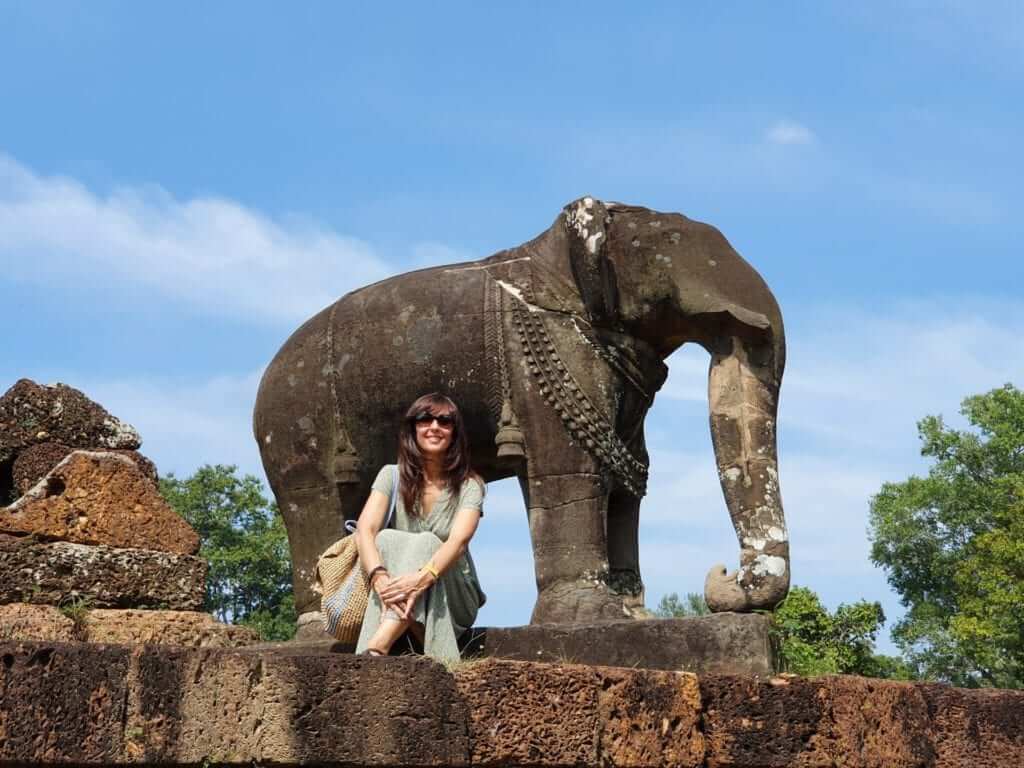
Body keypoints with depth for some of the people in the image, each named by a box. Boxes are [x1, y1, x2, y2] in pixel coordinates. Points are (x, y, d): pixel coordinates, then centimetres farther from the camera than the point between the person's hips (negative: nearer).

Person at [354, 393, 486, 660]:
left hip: (453, 596, -1)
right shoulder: (393, 475, 1)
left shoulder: (469, 485, -3)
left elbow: (458, 540, -23)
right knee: (388, 538, -27)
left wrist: (422, 578, -45)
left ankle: (377, 647, -54)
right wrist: (379, 576, -38)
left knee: (426, 542, -30)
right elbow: (366, 530, -16)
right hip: (398, 596, 1)